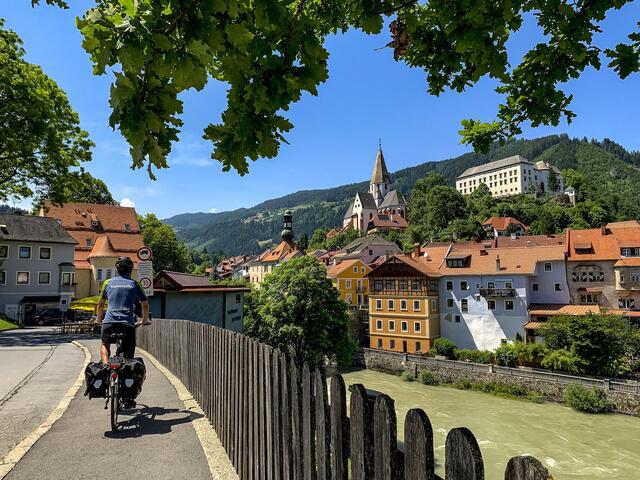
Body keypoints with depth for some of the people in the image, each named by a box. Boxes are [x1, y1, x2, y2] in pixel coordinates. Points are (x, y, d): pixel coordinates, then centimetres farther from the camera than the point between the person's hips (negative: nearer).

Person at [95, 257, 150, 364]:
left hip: (109, 321, 1)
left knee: (105, 344, 26)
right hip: (128, 323, -1)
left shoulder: (108, 282, 13)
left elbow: (100, 304, 23)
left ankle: (105, 364, 4)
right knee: (129, 357, 8)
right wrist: (145, 320, 32)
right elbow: (145, 304, 18)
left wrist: (98, 319, 38)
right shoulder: (134, 284, 10)